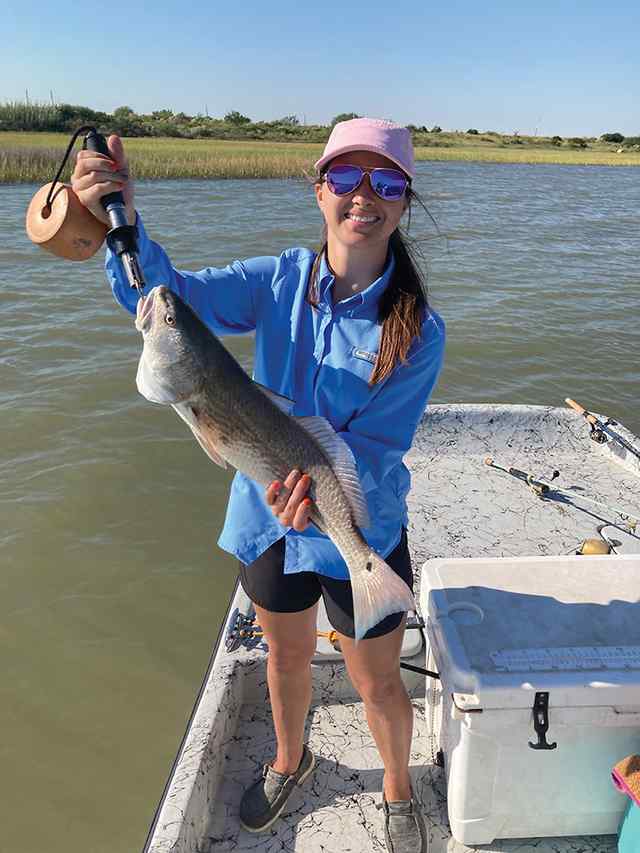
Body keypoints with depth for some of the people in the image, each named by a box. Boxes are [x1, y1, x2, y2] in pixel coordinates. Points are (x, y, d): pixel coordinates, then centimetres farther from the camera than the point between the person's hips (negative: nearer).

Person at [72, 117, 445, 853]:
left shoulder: (418, 330, -17)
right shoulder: (281, 281, -10)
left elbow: (376, 447, -20)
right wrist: (123, 225, -37)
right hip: (269, 517, 3)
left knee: (377, 685, 15)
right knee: (287, 656, 26)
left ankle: (398, 792, 49)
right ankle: (289, 761, 58)